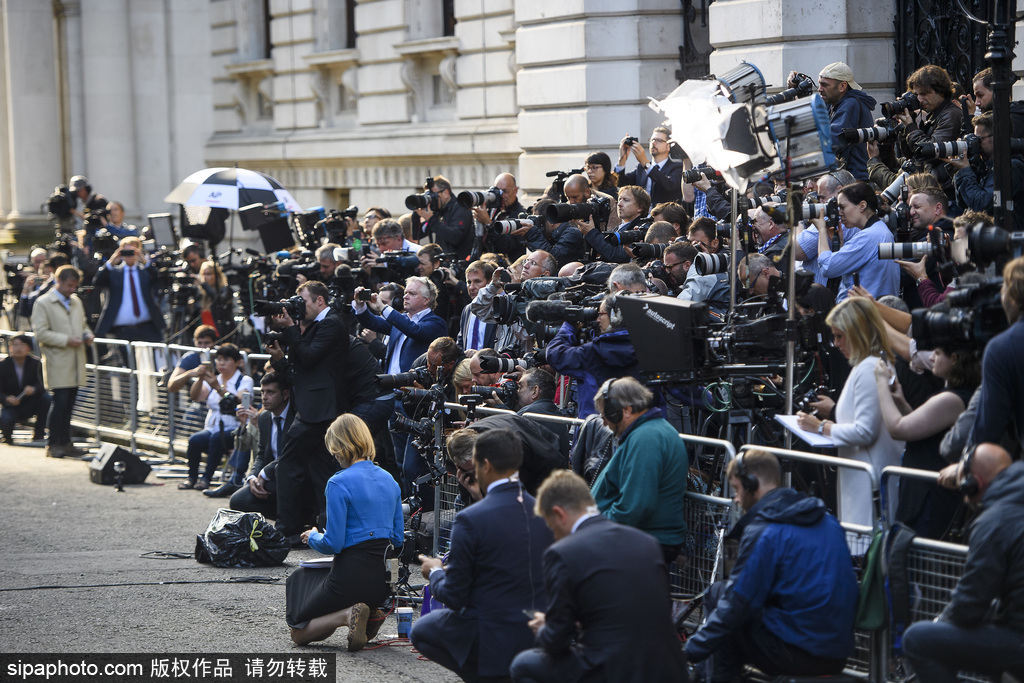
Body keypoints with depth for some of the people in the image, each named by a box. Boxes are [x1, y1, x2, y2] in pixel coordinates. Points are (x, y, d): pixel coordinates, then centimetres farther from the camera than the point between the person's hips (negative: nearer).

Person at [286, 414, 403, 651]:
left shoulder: (339, 484, -15)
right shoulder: (389, 480, 7)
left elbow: (333, 544, -16)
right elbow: (398, 539, 13)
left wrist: (313, 537, 5)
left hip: (351, 576, -7)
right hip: (383, 578, 7)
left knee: (299, 633, 11)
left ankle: (347, 615, -16)